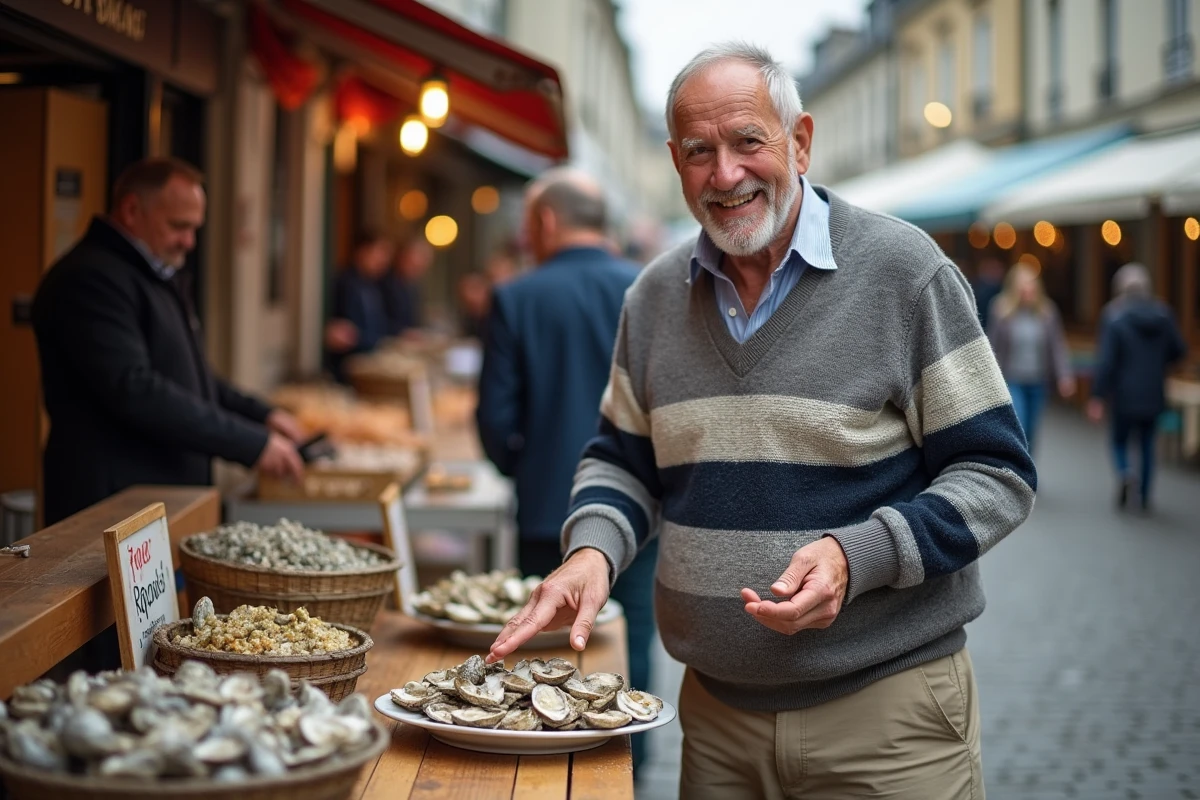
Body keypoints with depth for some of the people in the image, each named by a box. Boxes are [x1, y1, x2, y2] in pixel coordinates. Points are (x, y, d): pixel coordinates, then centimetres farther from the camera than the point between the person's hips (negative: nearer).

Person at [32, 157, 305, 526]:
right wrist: (253, 444, -22)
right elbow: (133, 389, -25)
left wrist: (261, 415, 11)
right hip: (114, 508, -9)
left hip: (169, 498, 9)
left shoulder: (154, 276, 18)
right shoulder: (90, 279, -15)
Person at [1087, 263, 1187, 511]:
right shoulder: (1163, 314, -2)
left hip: (1124, 396, -3)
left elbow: (1105, 360, -15)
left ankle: (1124, 472, -14)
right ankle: (1144, 497, 15)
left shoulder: (1114, 316, -12)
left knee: (1119, 441, 14)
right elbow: (1179, 350, 4)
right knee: (1147, 445, 16)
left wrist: (1097, 397, -11)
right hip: (1153, 395, 3)